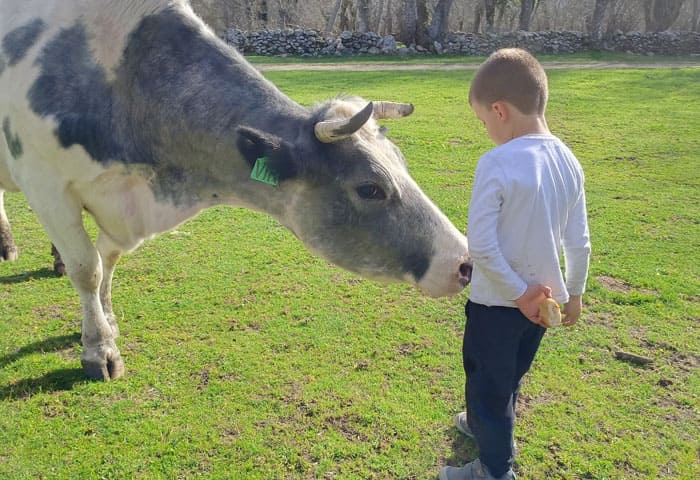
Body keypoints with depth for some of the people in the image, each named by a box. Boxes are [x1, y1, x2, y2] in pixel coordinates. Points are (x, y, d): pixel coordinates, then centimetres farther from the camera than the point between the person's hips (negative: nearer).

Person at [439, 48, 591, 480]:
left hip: (496, 301, -6)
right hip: (542, 299, 7)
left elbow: (481, 244, -26)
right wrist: (575, 292, 15)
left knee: (487, 382, 14)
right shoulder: (569, 161, -4)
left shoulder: (497, 163, -23)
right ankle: (490, 426, 52)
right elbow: (580, 242, 2)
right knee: (510, 376, 28)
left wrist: (518, 292, -14)